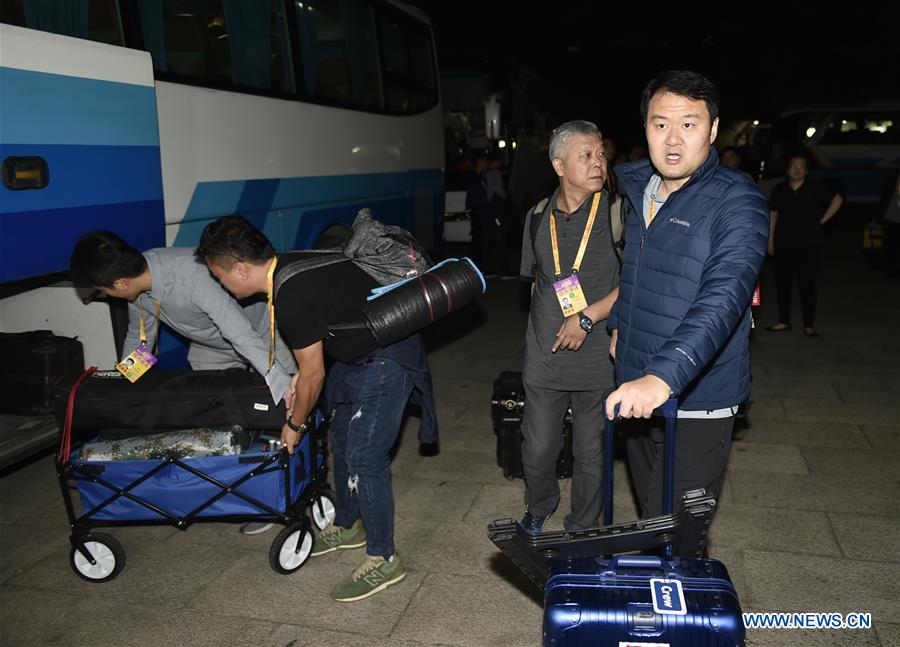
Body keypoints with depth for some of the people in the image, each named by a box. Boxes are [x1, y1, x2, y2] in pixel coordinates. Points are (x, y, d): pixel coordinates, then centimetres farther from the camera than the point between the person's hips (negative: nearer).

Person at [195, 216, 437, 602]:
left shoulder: (293, 297, -28)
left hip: (387, 360, -10)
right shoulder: (286, 267, 0)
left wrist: (295, 425, -1)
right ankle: (347, 526, 37)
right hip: (357, 352, 10)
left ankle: (383, 560, 5)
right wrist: (299, 375, 11)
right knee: (341, 437, 19)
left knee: (363, 457, -9)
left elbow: (313, 374, -16)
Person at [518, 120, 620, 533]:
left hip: (597, 357, -3)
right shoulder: (538, 216, 5)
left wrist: (587, 318, -16)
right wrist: (544, 329, 11)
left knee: (591, 454, 11)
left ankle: (583, 531, 32)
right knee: (537, 449, 12)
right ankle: (538, 510, 41)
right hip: (544, 357, 3)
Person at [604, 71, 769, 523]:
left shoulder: (737, 202, -16)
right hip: (635, 392, 7)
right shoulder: (636, 189, 7)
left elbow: (724, 297, -31)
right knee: (650, 520, 22)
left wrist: (664, 375, -41)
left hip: (695, 404, -7)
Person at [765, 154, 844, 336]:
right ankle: (784, 321, 19)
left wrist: (822, 220, 0)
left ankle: (809, 325, 5)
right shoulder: (779, 190, 6)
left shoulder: (816, 188, -1)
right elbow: (773, 215, 8)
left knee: (807, 284, -2)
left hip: (809, 245, -3)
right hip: (784, 244, 3)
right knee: (783, 282, 6)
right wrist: (770, 240, 5)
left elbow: (837, 199, 6)